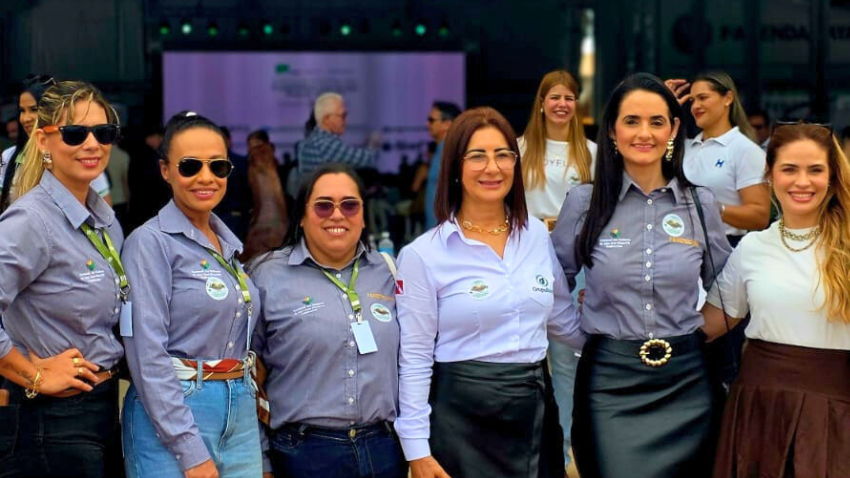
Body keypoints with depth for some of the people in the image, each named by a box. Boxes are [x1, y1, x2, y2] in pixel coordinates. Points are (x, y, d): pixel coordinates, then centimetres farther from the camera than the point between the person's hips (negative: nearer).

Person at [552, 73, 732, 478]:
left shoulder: (701, 203, 2)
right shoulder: (583, 201, -2)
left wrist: (705, 330, 10)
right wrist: (577, 330, 4)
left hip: (685, 380, 2)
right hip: (610, 382, -2)